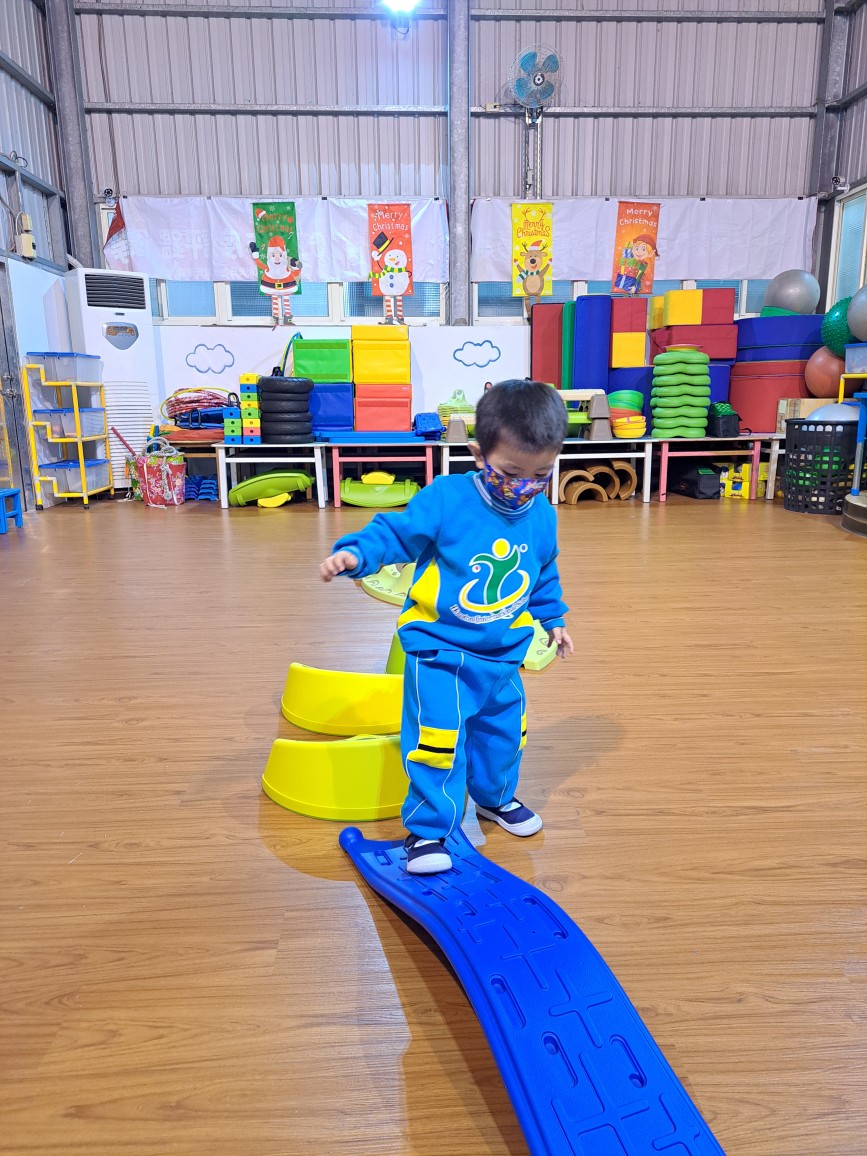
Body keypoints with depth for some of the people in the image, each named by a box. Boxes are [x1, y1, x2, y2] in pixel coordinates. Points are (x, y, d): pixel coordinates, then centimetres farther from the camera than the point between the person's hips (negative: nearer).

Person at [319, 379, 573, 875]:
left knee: (504, 732, 21)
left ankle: (496, 797, 48)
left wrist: (553, 618, 24)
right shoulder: (446, 500, -19)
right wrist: (355, 554, -33)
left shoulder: (542, 516, -1)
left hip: (503, 655, 6)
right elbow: (394, 533, -16)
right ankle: (429, 829, 11)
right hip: (440, 651, -5)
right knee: (437, 738, -8)